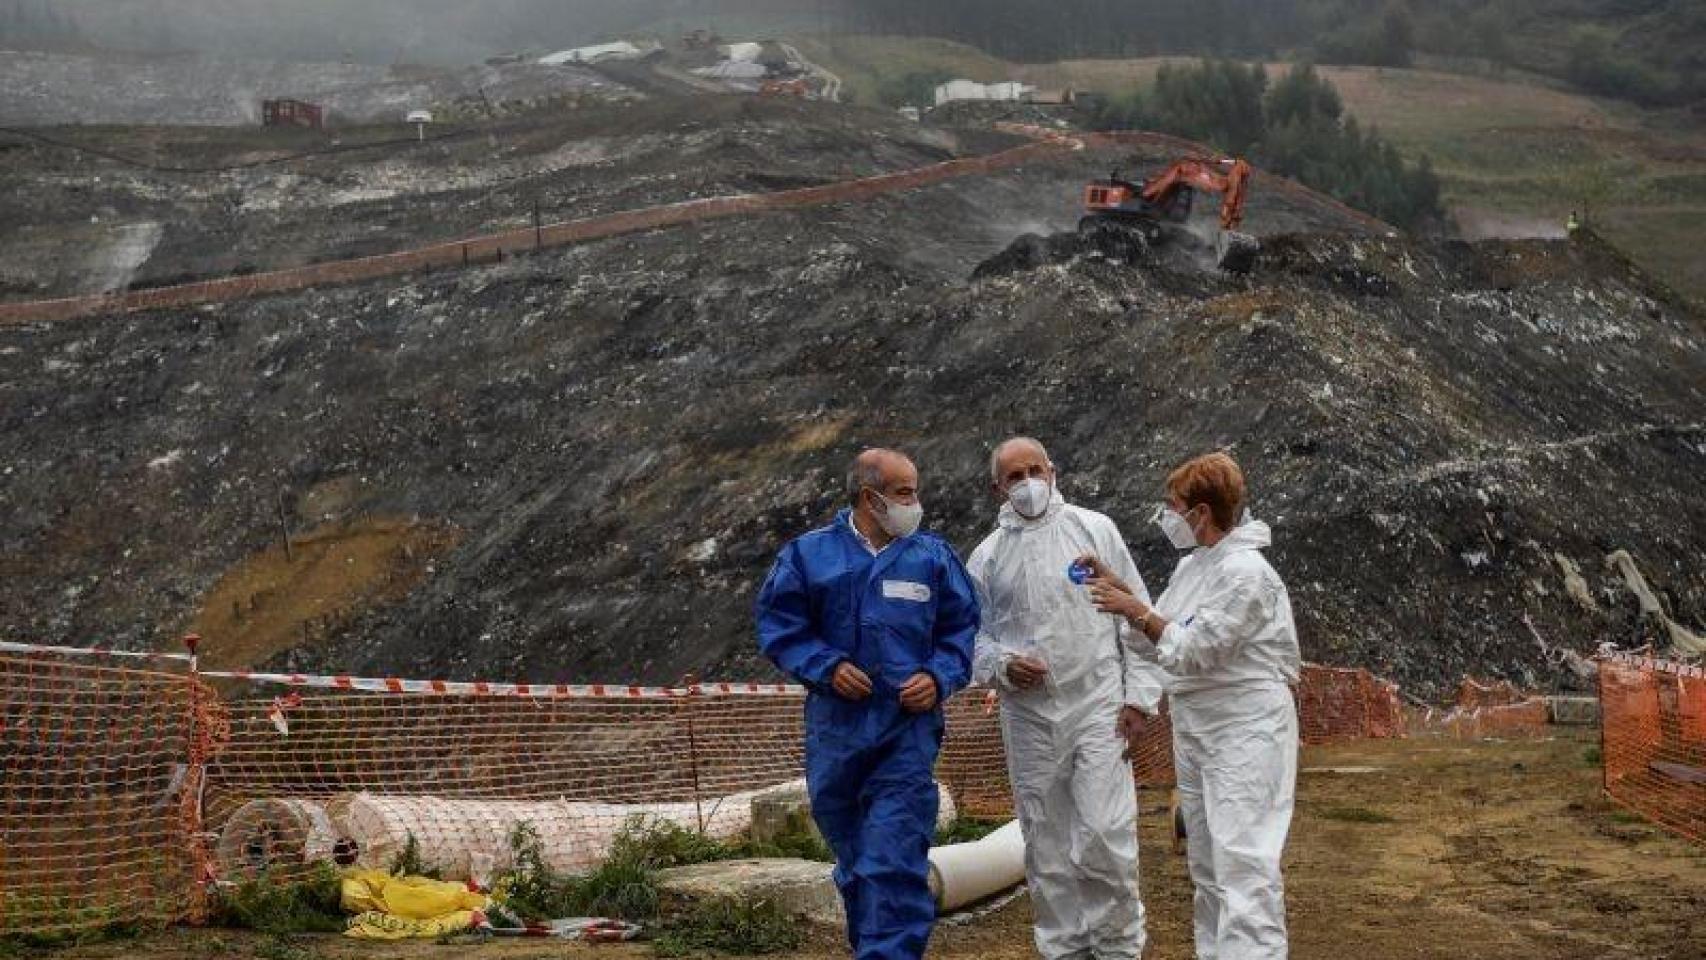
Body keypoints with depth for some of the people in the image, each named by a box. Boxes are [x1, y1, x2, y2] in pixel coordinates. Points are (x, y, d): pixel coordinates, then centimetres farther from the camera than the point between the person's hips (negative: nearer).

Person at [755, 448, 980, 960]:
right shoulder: (808, 554, 3)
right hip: (835, 725, 2)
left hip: (908, 726, -1)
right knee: (853, 859, 15)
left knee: (894, 862, -12)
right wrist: (827, 666, -11)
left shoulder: (933, 555, 6)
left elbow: (962, 628, 10)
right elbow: (779, 626, 3)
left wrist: (939, 677, -8)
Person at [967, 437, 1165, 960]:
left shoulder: (1094, 529, 3)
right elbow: (975, 635, 13)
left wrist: (1139, 693, -4)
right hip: (1029, 716, 3)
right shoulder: (988, 556, 8)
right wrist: (1002, 665, -8)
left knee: (1105, 834, -11)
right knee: (1046, 843, 8)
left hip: (1098, 706, -3)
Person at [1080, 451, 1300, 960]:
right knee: (1207, 866, 13)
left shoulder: (1246, 573, -16)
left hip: (1245, 732, -9)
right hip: (1196, 729, 9)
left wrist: (1135, 610, -13)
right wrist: (1118, 589, 7)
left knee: (1243, 863, -15)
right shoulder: (1191, 566, 12)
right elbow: (1155, 643, 16)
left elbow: (1192, 650, -18)